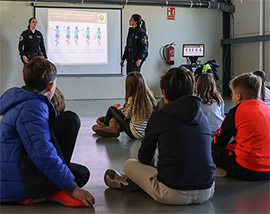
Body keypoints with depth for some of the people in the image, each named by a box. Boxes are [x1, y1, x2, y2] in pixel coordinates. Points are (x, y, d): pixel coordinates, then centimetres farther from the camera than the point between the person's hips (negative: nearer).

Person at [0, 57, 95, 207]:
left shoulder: (20, 103, 17)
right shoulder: (32, 108, -18)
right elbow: (43, 154, -25)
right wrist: (72, 188, -20)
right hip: (18, 185, -11)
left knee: (82, 173, 20)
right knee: (70, 119, -13)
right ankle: (54, 193, -12)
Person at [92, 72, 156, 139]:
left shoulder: (132, 99, -20)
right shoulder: (150, 96, -5)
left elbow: (126, 115, -4)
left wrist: (119, 108, 17)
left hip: (135, 133, -6)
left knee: (112, 109, 9)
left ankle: (104, 125, 36)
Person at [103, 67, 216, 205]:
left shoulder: (159, 116, -2)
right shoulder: (202, 117, 11)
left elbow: (144, 158, 10)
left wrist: (155, 166, 35)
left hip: (173, 194, -5)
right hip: (207, 193, 5)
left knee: (129, 164, 12)